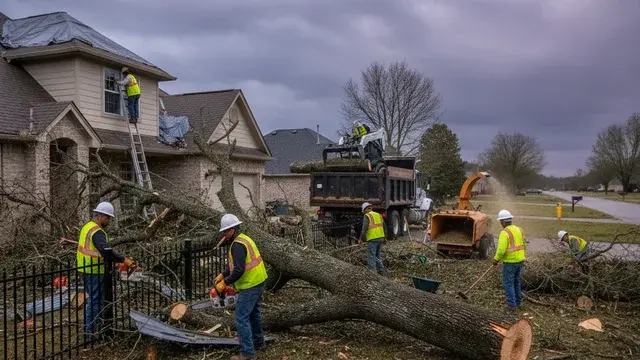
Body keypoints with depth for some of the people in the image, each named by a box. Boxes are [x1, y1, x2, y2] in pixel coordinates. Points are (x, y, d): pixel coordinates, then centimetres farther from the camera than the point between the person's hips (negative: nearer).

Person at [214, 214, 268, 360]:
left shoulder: (238, 245, -21)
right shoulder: (244, 239, 12)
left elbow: (238, 270, -29)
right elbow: (235, 264, 18)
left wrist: (224, 283, -20)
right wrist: (222, 275, 11)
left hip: (250, 286, -10)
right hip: (258, 283, 11)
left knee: (242, 318, -4)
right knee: (254, 313, 24)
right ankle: (258, 342, 39)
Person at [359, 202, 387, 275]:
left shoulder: (367, 216, -7)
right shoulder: (378, 215, 15)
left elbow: (364, 229, -15)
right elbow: (384, 227, 19)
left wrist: (361, 239, -7)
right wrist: (384, 236, 30)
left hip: (372, 239, -7)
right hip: (380, 238, 7)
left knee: (371, 257, -1)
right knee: (378, 256, 17)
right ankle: (381, 271, 17)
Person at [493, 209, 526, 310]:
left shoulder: (505, 233, -21)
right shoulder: (519, 230, 5)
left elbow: (501, 250, -24)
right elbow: (523, 246, 13)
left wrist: (496, 259, -8)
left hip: (510, 262, -8)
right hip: (520, 260, 8)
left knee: (508, 283, 4)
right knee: (516, 281, 21)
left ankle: (512, 304, 6)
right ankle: (517, 301, 29)